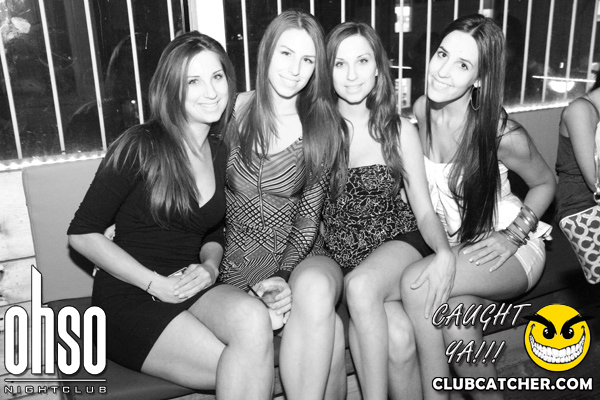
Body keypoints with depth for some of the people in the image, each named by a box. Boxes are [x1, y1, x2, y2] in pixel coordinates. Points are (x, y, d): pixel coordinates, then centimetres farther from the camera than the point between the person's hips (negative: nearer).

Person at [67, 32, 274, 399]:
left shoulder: (221, 153, 8)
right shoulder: (141, 147, -9)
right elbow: (82, 234, -7)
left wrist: (210, 266, -4)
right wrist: (156, 283, -14)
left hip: (192, 290, 5)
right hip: (130, 299, -5)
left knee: (252, 317, -29)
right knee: (253, 369, -26)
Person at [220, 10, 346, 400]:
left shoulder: (322, 126, 1)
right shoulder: (235, 111, 0)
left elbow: (309, 215, -1)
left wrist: (285, 275, -15)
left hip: (300, 256, 1)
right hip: (240, 261, -1)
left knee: (315, 289, -34)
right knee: (330, 331, -26)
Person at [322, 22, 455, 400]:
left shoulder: (400, 130, 1)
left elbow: (424, 211, 2)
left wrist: (445, 252, -17)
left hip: (399, 243, 0)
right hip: (345, 255, 0)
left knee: (361, 284, -33)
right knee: (398, 335, -28)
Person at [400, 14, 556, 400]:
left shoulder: (502, 133, -20)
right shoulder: (421, 110, -7)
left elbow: (545, 183, -1)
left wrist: (513, 236, -14)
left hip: (506, 252, -4)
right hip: (451, 245, 4)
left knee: (417, 282, -29)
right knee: (456, 328, -28)